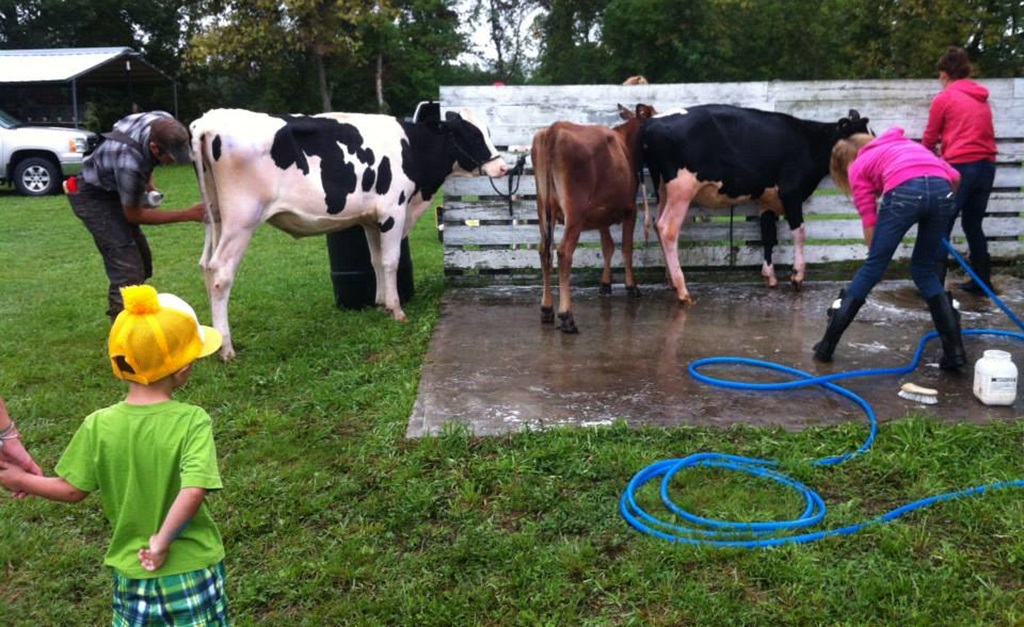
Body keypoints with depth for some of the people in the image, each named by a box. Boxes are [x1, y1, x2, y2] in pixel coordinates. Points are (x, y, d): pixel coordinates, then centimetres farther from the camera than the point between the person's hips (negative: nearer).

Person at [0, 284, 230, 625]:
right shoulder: (192, 421, -21)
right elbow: (194, 491, -30)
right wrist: (163, 540, -16)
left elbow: (73, 490, 0)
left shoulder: (98, 425, -11)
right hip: (191, 568, -3)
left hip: (132, 571, 3)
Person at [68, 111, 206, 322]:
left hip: (113, 189, 8)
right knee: (127, 268, -17)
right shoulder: (129, 163, -40)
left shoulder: (165, 123, -21)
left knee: (142, 259, 13)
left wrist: (148, 185, -1)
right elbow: (133, 215, -23)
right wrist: (187, 215, -25)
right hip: (92, 194, -8)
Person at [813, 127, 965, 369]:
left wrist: (876, 255, 26)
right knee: (925, 271, 19)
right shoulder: (904, 143, 39)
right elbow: (953, 176, 27)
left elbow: (870, 220, 18)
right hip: (942, 190, 4)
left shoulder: (858, 167, 25)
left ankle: (826, 346, 14)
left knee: (871, 269, 7)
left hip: (904, 192, -4)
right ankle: (954, 350, 15)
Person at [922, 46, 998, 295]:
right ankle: (982, 282, 19)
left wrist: (927, 150, 30)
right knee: (973, 225, 16)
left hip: (960, 167, -6)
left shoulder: (944, 98, -2)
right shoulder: (983, 99, 16)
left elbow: (930, 138, 8)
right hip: (986, 166, 7)